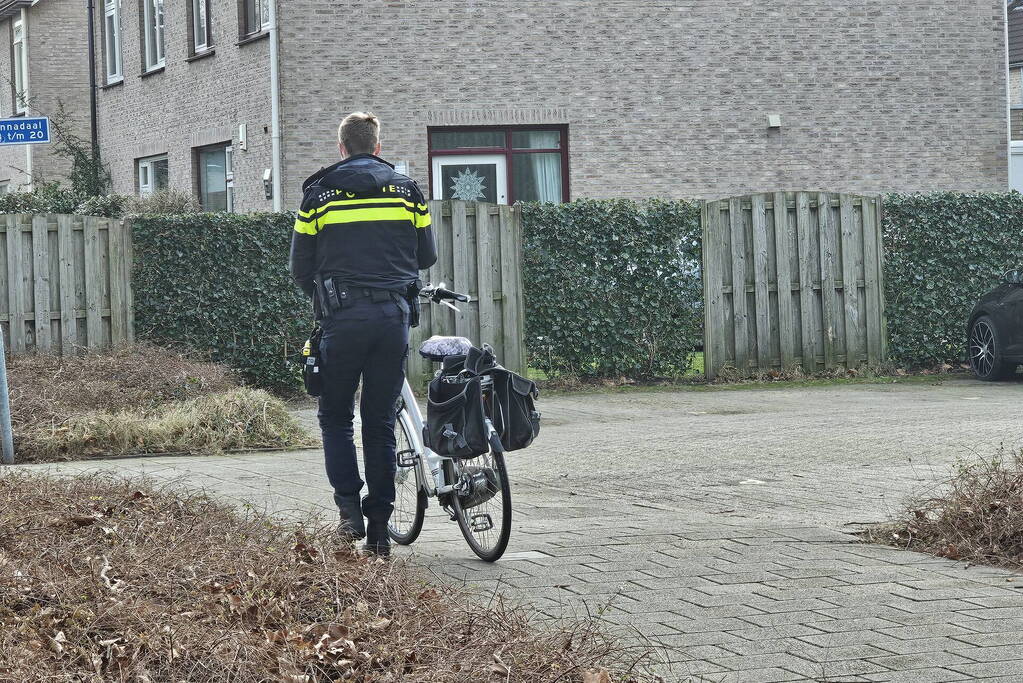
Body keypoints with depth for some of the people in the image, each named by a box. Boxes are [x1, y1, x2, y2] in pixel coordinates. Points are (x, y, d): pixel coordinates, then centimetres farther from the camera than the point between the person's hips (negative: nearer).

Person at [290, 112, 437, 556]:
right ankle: (379, 528, 6)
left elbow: (301, 268, 7)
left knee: (336, 417, 13)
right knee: (381, 424, 8)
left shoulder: (319, 193, 4)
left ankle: (349, 509, -3)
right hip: (395, 317, 2)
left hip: (344, 319, -2)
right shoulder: (407, 190, 9)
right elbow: (427, 256, 14)